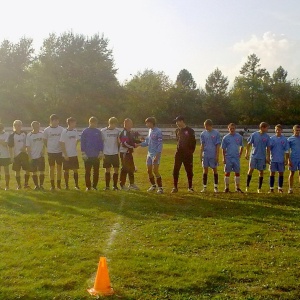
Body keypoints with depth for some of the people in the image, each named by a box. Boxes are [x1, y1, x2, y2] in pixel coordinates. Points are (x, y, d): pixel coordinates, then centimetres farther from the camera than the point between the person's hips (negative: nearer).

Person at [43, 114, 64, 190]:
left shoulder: (61, 129, 0)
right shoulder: (46, 130, -1)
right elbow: (45, 141, 9)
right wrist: (49, 147, 5)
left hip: (59, 151, 0)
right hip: (50, 152, 0)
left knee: (59, 168, 5)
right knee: (52, 168, 5)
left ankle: (59, 184, 16)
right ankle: (52, 185, 13)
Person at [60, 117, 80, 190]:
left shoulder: (75, 131, 4)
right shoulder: (64, 132, -12)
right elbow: (62, 144, -12)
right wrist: (65, 155, -14)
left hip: (74, 154, 4)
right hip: (67, 155, -4)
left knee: (75, 170, 6)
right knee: (66, 171, 4)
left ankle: (76, 185, 14)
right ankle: (66, 185, 13)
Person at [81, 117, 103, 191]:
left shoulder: (98, 132, 8)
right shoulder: (85, 132, 1)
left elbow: (101, 142, 10)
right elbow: (82, 143, 0)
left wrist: (101, 152, 1)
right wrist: (83, 153, -7)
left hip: (96, 155, 2)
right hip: (87, 156, -2)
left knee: (96, 171, 5)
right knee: (87, 172, 3)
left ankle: (94, 186, 14)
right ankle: (88, 186, 11)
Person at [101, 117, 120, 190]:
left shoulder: (117, 131, 3)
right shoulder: (103, 131, -3)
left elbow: (119, 142, 11)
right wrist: (101, 153, -1)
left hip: (115, 153, 2)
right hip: (106, 154, -2)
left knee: (116, 169, 0)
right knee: (107, 170, 4)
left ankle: (115, 186, 10)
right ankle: (107, 186, 13)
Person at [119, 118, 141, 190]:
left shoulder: (130, 132, 15)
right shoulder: (124, 133, -16)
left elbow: (133, 140, 23)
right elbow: (124, 143, -25)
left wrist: (140, 142, 9)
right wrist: (134, 145, -21)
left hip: (129, 152, 10)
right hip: (124, 153, -10)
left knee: (131, 168, 15)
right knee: (125, 168, -5)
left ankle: (132, 184, 27)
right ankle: (122, 185, 4)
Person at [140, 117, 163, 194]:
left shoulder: (158, 131, -13)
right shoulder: (150, 131, 12)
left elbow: (160, 144, -16)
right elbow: (147, 142, 16)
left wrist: (157, 155, -21)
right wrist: (139, 144, 1)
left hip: (155, 154, -8)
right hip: (149, 153, 8)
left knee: (155, 171, -10)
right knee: (149, 171, 11)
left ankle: (160, 187, -1)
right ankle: (153, 185, 27)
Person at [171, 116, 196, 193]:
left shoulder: (190, 131, -7)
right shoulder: (177, 130, 8)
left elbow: (193, 142, -3)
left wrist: (191, 151, -6)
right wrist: (179, 149, 13)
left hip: (188, 154, -4)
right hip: (179, 153, 4)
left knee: (189, 171, 5)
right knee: (175, 170, -1)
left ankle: (190, 187, 17)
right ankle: (175, 187, 6)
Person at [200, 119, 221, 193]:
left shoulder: (216, 133, -3)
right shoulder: (203, 134, 5)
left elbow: (218, 145, -3)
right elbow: (202, 145, 7)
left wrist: (217, 156, -7)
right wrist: (200, 155, 0)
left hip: (213, 156, -2)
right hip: (205, 155, 2)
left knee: (215, 170, 6)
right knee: (205, 171, 4)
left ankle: (215, 187, 16)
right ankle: (204, 187, 10)